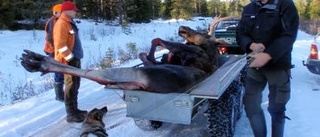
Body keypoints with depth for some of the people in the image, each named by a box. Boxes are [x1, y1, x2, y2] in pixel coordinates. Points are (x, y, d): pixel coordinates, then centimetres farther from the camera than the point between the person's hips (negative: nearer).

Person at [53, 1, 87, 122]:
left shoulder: (70, 23, 17)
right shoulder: (61, 24, -15)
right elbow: (61, 46, -22)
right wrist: (71, 58, -20)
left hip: (75, 59, 10)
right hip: (68, 61, -10)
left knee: (75, 86, 16)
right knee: (71, 87, -6)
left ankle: (74, 109, 27)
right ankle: (71, 115, 0)